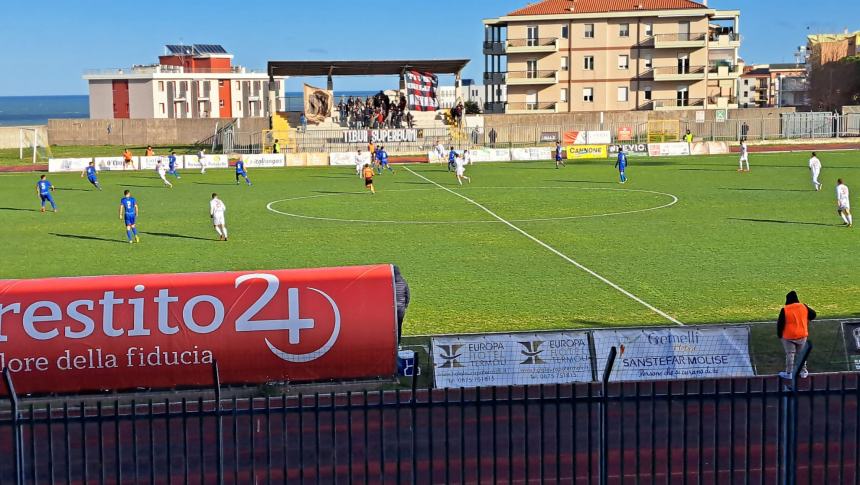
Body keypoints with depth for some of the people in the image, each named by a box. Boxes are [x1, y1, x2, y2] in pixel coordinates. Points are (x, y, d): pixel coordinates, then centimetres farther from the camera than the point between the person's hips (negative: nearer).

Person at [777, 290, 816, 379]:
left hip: (789, 336, -3)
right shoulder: (803, 307, -5)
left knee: (790, 354, 6)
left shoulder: (785, 310, -16)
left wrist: (779, 334, 1)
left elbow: (780, 324, -13)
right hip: (802, 335, 3)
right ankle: (803, 372, 24)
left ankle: (788, 373, 12)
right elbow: (813, 315, 8)